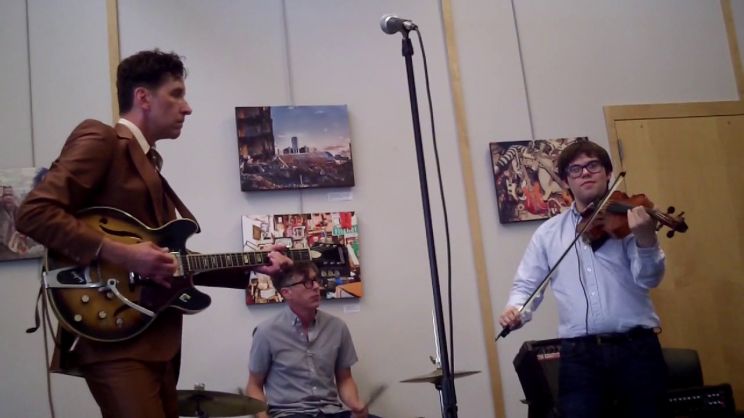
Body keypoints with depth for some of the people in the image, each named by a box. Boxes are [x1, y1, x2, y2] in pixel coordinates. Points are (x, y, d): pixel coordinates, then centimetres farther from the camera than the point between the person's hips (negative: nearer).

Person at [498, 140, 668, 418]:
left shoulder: (629, 218, 3)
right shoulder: (548, 232, 9)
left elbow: (648, 279, -7)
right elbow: (527, 284, 12)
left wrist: (646, 239, -27)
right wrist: (516, 309, -10)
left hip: (637, 347, -1)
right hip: (580, 355, 1)